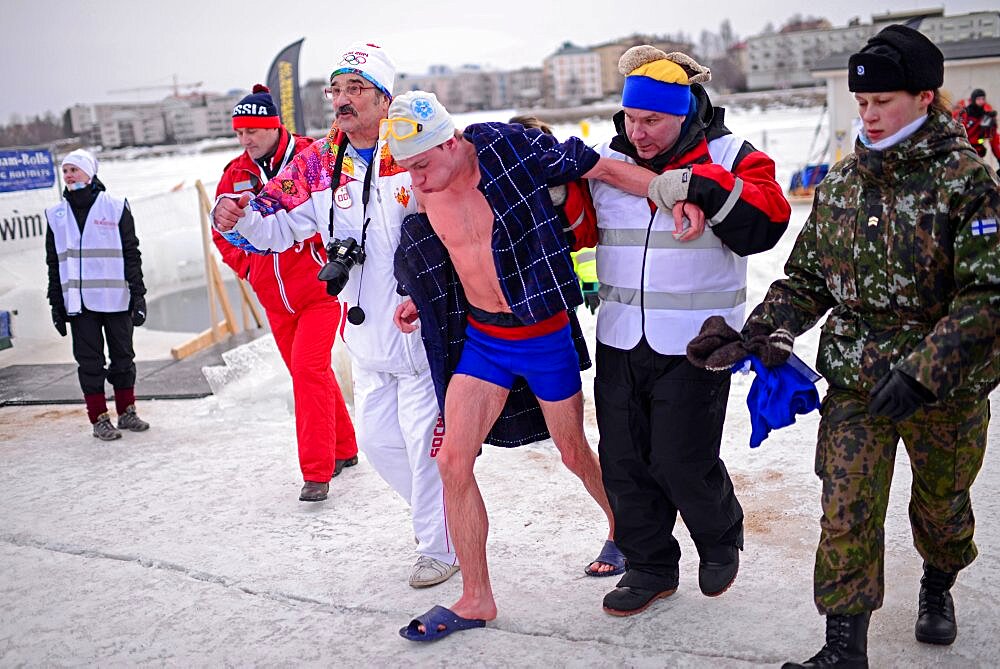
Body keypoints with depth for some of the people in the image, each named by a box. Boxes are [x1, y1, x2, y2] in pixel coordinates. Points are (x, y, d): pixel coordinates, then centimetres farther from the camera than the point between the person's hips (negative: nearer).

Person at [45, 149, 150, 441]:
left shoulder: (116, 208, 0)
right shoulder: (56, 215, 8)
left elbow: (132, 254, 2)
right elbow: (53, 262, 12)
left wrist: (138, 294, -1)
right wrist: (56, 303, 7)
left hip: (115, 299, -1)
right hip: (78, 301, 2)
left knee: (123, 357, 7)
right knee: (89, 361, 2)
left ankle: (127, 412, 21)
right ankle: (99, 418, 9)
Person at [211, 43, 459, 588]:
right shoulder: (318, 164, 3)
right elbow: (275, 226, 6)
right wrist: (236, 219, -15)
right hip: (366, 335, 6)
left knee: (424, 442, 2)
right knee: (376, 439, 15)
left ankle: (440, 547, 23)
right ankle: (439, 516, 39)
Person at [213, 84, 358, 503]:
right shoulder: (236, 174, 3)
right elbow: (222, 231, 16)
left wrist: (333, 251, -13)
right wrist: (247, 266, 6)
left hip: (319, 287, -6)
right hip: (274, 297, 6)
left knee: (308, 370, -14)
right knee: (309, 372, 14)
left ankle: (317, 472, -8)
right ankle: (344, 450, 31)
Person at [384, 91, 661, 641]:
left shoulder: (506, 148, -18)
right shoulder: (423, 193, -2)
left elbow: (601, 168, -15)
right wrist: (418, 302, 1)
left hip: (544, 335, -4)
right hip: (480, 338, 5)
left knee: (574, 453, 12)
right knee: (453, 460, -3)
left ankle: (624, 529, 45)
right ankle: (475, 598, 13)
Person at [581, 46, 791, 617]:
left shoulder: (729, 157, -4)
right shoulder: (609, 161, 7)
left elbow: (767, 221, -19)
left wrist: (699, 185, -27)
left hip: (695, 346, -4)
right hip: (620, 342, 5)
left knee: (683, 463, -1)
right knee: (623, 462, 9)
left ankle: (722, 542, 31)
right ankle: (651, 566, 29)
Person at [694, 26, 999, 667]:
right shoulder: (842, 180, 3)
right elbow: (808, 277, 9)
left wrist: (921, 372, -26)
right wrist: (758, 332, -6)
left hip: (947, 384, -2)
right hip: (854, 381, 3)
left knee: (941, 501, 19)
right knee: (846, 512, -3)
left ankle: (938, 586, 49)